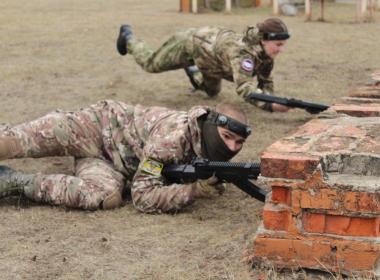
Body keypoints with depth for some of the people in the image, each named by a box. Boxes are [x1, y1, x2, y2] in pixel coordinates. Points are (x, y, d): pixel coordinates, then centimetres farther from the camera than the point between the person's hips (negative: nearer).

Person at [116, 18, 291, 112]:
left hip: (210, 43, 6)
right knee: (150, 63, 17)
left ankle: (193, 71, 51)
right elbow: (244, 87, -56)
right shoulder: (242, 51, -45)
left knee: (212, 92, 22)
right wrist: (271, 106, -68)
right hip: (191, 43, -6)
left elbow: (265, 82, -6)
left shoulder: (266, 55, -21)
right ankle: (128, 38, 45)